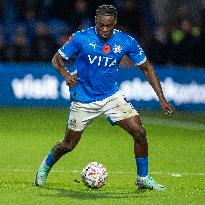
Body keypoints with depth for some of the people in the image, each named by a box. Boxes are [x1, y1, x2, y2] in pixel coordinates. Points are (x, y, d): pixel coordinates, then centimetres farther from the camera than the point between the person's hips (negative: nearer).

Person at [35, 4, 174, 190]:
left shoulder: (126, 42, -10)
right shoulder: (81, 38, -17)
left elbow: (146, 68, 0)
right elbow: (57, 58, -7)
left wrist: (161, 98, -6)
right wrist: (65, 74, -30)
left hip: (111, 96, 2)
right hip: (84, 100, -2)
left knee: (139, 132, -12)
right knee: (68, 145, 5)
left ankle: (143, 178, 5)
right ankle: (46, 165, 37)